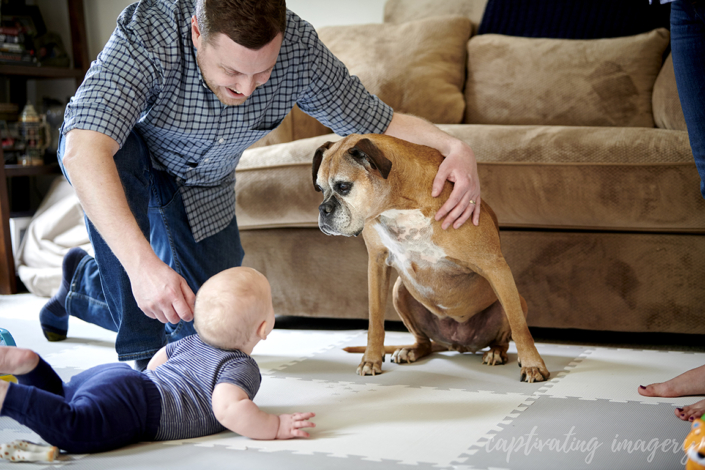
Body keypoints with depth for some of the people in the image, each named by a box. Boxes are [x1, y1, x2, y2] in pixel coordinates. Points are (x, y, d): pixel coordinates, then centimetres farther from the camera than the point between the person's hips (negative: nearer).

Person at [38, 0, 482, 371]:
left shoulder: (297, 46, -28)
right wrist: (142, 263, -63)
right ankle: (141, 352, -20)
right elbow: (84, 151, -51)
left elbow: (377, 122, -17)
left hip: (199, 186, 4)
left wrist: (454, 145, -36)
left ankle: (84, 281, 34)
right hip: (103, 153, -4)